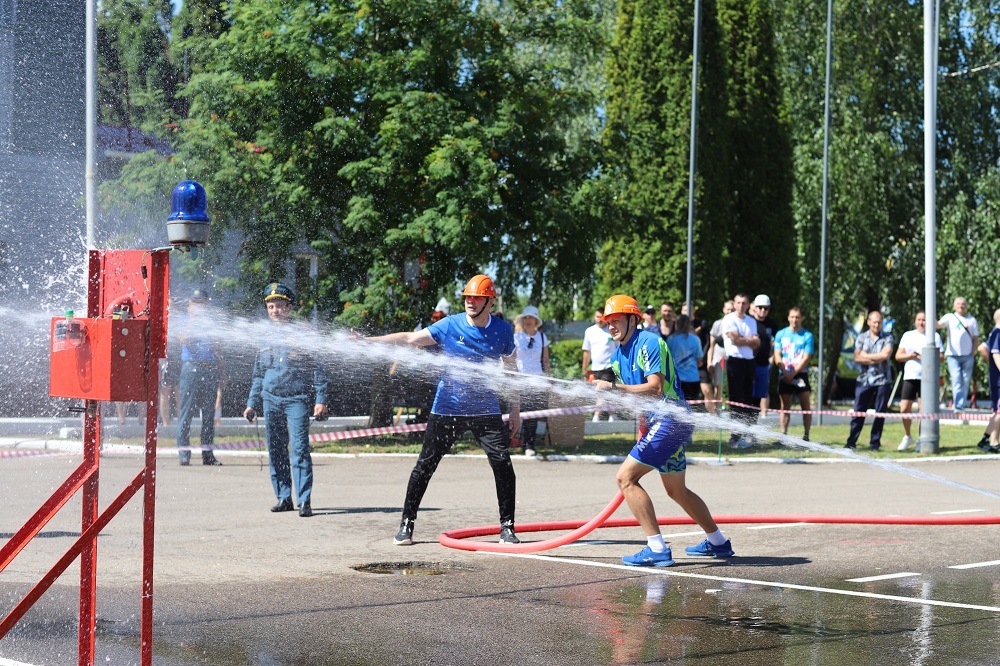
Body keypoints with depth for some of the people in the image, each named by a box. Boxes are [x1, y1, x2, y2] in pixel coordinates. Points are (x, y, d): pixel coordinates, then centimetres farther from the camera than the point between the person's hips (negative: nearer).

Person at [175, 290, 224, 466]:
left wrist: (220, 373, 15)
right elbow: (184, 339, -13)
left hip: (211, 370, 4)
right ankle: (184, 454, -5)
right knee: (187, 411, -6)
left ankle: (208, 454, 9)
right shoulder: (184, 321, 7)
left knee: (209, 413, 5)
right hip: (191, 367, -4)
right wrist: (193, 319, -10)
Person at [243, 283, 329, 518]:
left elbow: (317, 367, 0)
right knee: (275, 451, 6)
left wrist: (320, 399, -7)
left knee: (299, 448, -12)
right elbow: (258, 373, 21)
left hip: (297, 399, -5)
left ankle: (304, 500, -13)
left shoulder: (302, 332, 0)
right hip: (270, 400, 5)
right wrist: (252, 404, 17)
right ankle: (283, 498, 14)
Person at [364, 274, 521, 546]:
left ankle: (507, 527, 5)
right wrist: (365, 341, -15)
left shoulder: (503, 331, -1)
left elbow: (511, 369, 10)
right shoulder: (450, 325, -6)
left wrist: (515, 409, 10)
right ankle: (406, 524, 12)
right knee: (425, 465, 0)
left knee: (503, 464, -8)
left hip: (486, 411, 1)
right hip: (447, 409, -1)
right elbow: (410, 338, -8)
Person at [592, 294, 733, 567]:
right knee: (676, 491, 21)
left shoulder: (649, 343, -14)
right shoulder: (618, 355, 13)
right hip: (657, 422, 10)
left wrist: (614, 387, -27)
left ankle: (657, 550, -17)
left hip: (670, 419, -10)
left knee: (625, 477, -15)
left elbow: (655, 388, -23)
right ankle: (718, 543, 36)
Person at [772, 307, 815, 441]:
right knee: (785, 407, 3)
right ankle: (783, 434, 5)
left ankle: (806, 435, -1)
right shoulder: (780, 334, 7)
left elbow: (806, 358, -5)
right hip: (784, 376, 1)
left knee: (805, 406, -4)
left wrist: (793, 373, -13)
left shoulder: (807, 336, 1)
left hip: (801, 375, -1)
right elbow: (777, 357, 3)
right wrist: (785, 372, -10)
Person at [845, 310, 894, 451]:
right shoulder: (861, 338, 9)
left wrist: (866, 356, -5)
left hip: (882, 380, -1)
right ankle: (851, 442, 3)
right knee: (858, 411, -1)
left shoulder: (887, 338, 4)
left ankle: (875, 443, 8)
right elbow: (857, 358, -1)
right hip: (864, 380, 1)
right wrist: (876, 359, -9)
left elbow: (886, 355, -12)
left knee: (880, 413, 1)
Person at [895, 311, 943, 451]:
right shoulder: (907, 335, 14)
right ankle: (907, 437, 16)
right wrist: (910, 355, -10)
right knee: (904, 409, -3)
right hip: (910, 377, 2)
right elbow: (898, 356, 10)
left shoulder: (934, 336, 9)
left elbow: (941, 356, 3)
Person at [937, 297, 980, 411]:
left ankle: (962, 406, 14)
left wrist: (972, 353, 1)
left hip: (967, 356, 2)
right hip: (953, 355, -2)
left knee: (965, 382, 4)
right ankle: (958, 406, -18)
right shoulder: (950, 317, 8)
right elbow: (938, 324, -9)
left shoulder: (972, 320, 12)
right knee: (956, 381, -12)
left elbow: (976, 339, 13)